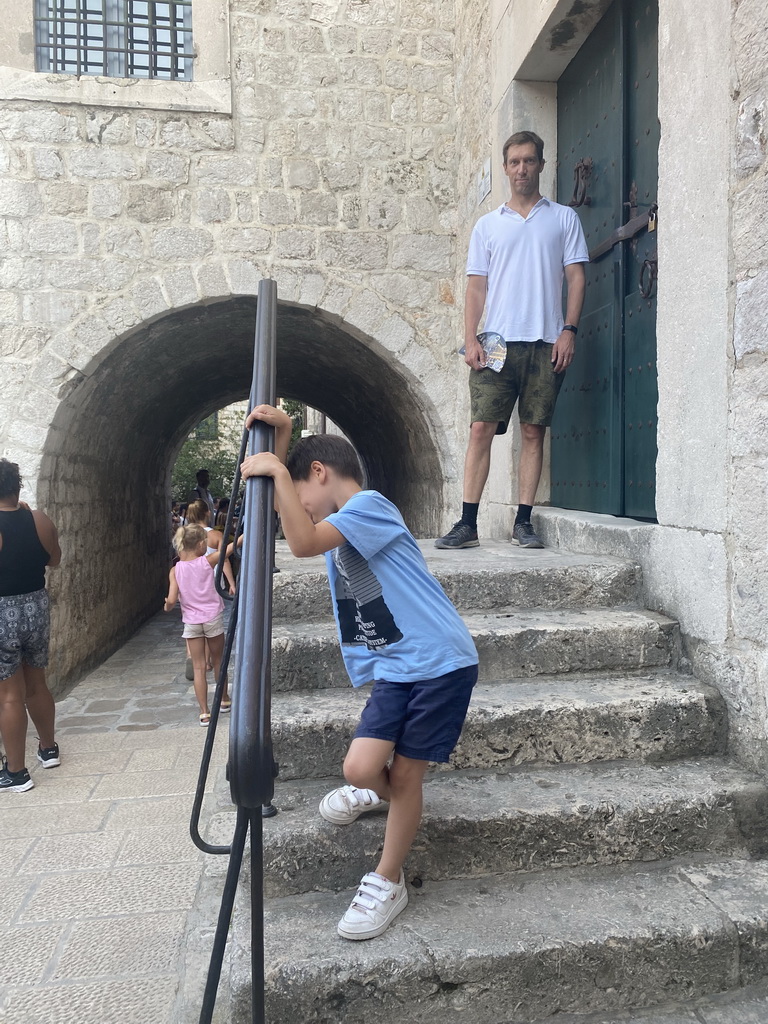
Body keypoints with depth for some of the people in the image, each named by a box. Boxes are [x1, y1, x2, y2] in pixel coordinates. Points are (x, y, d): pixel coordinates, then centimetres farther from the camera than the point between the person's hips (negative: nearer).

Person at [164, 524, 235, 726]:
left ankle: (204, 713, 3)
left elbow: (172, 599, -11)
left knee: (198, 667, 4)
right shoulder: (207, 561, -8)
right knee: (218, 661, 18)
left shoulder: (175, 570, -6)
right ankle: (224, 700, 35)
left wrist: (167, 606, 9)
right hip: (213, 618, 0)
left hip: (191, 621, 0)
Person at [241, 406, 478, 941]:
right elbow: (279, 506, 22)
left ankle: (387, 884, 22)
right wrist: (280, 434, 9)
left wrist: (279, 471, -18)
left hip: (441, 660, -7)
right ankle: (381, 789, 27)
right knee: (360, 767, -8)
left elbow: (304, 543, -25)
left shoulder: (369, 504, -11)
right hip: (395, 668, 7)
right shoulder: (341, 522, 16)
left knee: (405, 775, 2)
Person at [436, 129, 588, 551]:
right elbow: (476, 285, 10)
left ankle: (523, 521, 7)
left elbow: (576, 276, 8)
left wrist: (569, 330, -5)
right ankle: (467, 523, -5)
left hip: (546, 342, 0)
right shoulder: (488, 225, 16)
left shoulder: (564, 218, 14)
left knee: (533, 431, 1)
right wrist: (470, 339, -2)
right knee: (481, 428, -7)